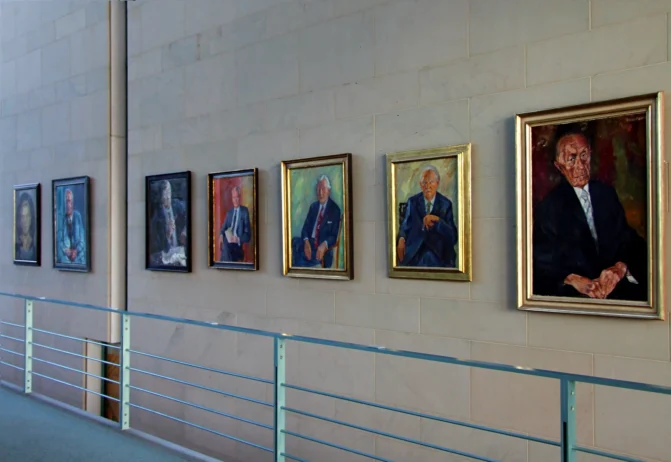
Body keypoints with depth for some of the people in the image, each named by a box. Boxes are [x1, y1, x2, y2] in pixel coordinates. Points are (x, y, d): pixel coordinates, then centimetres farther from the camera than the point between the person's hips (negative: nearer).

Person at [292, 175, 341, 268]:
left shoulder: (335, 209, -1)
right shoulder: (313, 206, 15)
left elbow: (334, 236, -5)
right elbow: (305, 227, 9)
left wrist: (324, 245, -26)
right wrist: (306, 241, -13)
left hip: (323, 248, -6)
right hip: (309, 243, 6)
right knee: (294, 242, -26)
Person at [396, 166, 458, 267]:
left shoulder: (446, 204, 0)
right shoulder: (412, 201, 5)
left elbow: (452, 235, -6)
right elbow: (405, 226, 5)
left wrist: (437, 220, -22)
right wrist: (401, 239, -18)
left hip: (439, 255, -1)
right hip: (414, 255, 1)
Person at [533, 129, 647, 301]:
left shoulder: (607, 194, 12)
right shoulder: (548, 208, -1)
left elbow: (631, 241, 8)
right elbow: (542, 261, -3)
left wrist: (621, 267, -13)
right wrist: (572, 279, -20)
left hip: (615, 286, 4)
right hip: (571, 293, -3)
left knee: (639, 293, -22)